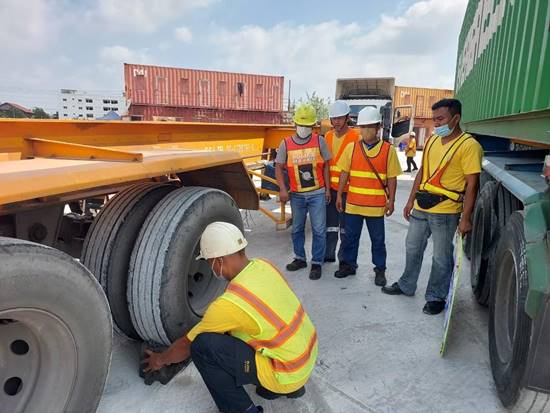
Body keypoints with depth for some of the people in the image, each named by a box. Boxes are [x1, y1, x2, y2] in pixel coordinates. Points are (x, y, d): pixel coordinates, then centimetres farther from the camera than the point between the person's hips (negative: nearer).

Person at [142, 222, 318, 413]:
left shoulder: (229, 303, -24)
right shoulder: (263, 265, -4)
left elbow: (188, 344, -6)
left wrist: (160, 359, 13)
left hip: (287, 373, -8)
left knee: (202, 345, -14)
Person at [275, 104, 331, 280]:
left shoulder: (319, 141, -2)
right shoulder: (286, 144, -2)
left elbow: (325, 165, 2)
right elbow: (279, 168, 1)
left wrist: (327, 189, -1)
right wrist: (282, 189, -10)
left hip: (317, 194, -2)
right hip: (296, 195, 2)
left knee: (319, 230, 0)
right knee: (297, 229, 14)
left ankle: (317, 263, 13)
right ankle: (300, 259, 31)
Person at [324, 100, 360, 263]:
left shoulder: (356, 137, -7)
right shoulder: (327, 136, 10)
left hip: (347, 189, -5)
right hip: (330, 188, 5)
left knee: (345, 225, 6)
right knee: (330, 223, 14)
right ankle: (328, 254, 28)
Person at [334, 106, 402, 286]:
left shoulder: (388, 150, -3)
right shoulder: (351, 148, 2)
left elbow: (392, 178, -1)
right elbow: (344, 174, 5)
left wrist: (391, 200, -4)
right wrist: (339, 195, 3)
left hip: (376, 204, -2)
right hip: (353, 202, 2)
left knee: (378, 239, 10)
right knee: (350, 236, 13)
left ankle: (380, 270, 25)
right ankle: (348, 264, 30)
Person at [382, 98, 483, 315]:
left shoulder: (469, 145, -12)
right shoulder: (432, 140, 9)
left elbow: (472, 184, -14)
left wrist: (466, 218, -16)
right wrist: (411, 200, 13)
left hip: (445, 211, -7)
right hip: (421, 207, 7)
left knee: (441, 257, 7)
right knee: (413, 248, 18)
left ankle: (436, 297, 24)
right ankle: (406, 285, 36)